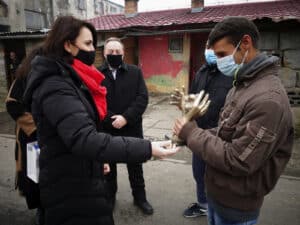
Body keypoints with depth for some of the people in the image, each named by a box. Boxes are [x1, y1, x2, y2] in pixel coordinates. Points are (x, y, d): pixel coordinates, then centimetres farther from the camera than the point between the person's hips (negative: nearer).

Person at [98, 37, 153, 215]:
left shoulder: (135, 72, 1)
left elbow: (143, 98, -7)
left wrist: (126, 117, -17)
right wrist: (110, 119, -18)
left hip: (132, 129, 1)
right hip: (106, 130, 0)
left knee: (135, 166, 15)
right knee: (108, 166, 17)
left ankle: (140, 197, 35)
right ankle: (109, 197, 39)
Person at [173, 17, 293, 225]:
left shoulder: (268, 99, -27)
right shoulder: (242, 85, 5)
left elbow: (237, 161, -28)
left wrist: (191, 133, -19)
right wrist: (190, 133, -5)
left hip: (235, 206, -8)